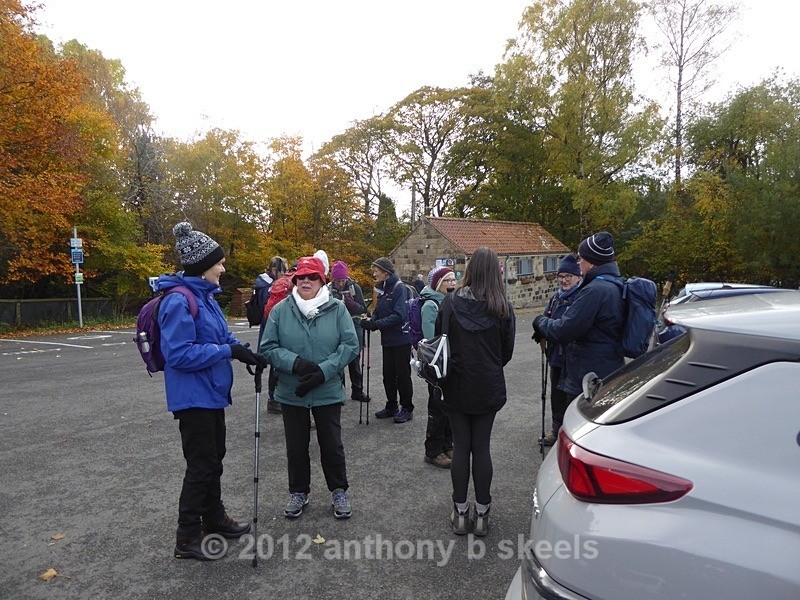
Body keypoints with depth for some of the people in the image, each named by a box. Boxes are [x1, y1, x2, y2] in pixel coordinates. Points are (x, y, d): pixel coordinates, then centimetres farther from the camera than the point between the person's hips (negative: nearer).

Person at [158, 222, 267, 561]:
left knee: (213, 459, 21)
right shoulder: (179, 301, -21)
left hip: (212, 393, 10)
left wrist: (247, 353, 2)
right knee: (201, 465, 1)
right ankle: (187, 538, 18)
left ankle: (214, 518, 38)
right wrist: (228, 351, -23)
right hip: (192, 397, -10)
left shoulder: (205, 295, 9)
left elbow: (220, 337, 18)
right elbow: (179, 354, -25)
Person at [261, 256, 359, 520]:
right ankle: (298, 492, 35)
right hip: (291, 392, 1)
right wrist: (296, 363, -20)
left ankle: (338, 491, 32)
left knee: (332, 444, 11)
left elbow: (351, 345, -8)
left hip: (328, 392, -1)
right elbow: (268, 347, -4)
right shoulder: (280, 310, -3)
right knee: (296, 446, 15)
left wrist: (323, 370, -18)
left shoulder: (337, 308, -5)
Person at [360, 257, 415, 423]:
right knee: (388, 375, 14)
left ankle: (407, 409, 15)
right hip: (387, 340, 8)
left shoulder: (399, 288, -16)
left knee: (403, 375, 3)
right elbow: (378, 311, 12)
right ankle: (391, 406, 27)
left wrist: (375, 324, -27)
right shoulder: (382, 289, 10)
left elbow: (399, 315, -25)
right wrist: (371, 319, -10)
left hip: (401, 339, -8)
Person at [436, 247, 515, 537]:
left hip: (456, 385, 0)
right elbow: (507, 351, 2)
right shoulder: (503, 308, -8)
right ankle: (481, 515, 19)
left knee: (461, 447, 9)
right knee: (481, 447, 9)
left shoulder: (450, 302, -9)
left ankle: (460, 514, 20)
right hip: (488, 388, 0)